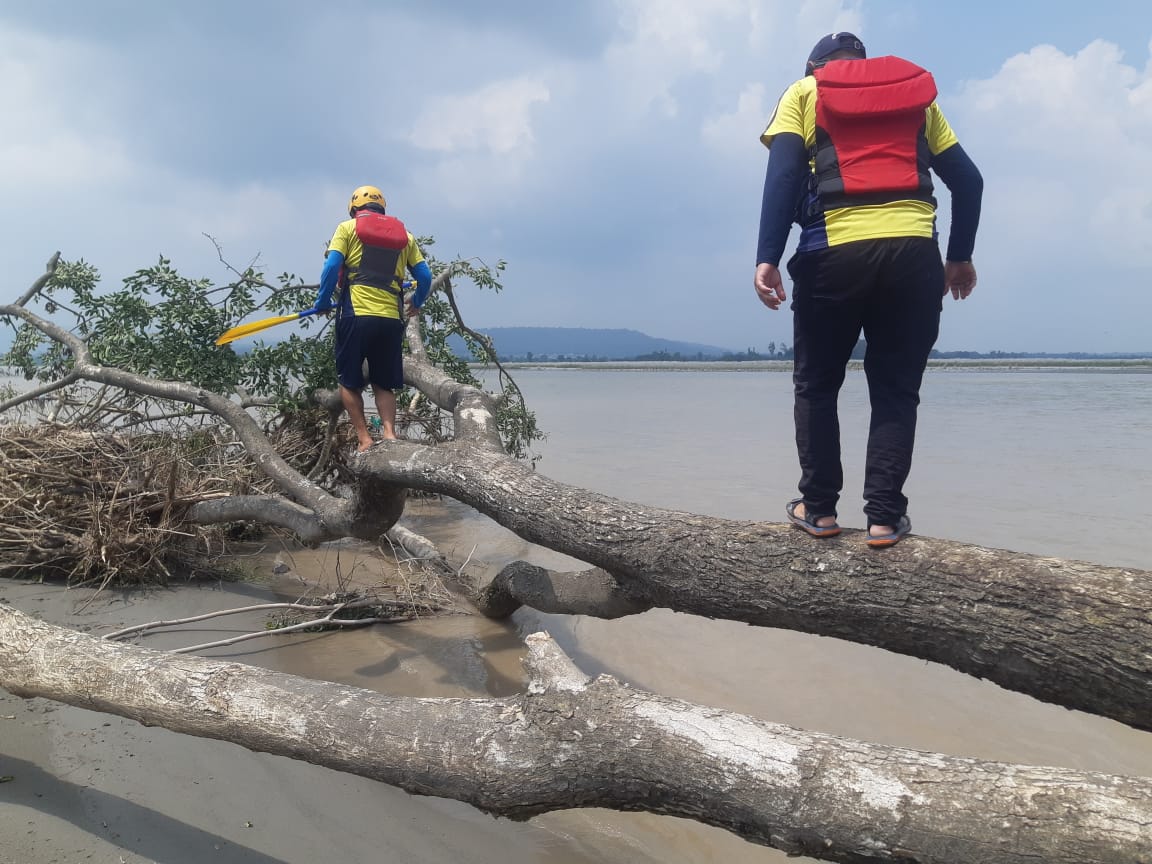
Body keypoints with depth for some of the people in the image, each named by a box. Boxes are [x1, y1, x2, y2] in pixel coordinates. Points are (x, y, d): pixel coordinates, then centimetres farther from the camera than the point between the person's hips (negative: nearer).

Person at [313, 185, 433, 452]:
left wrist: (322, 302, 7)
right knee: (384, 384, 14)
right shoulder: (404, 235, 17)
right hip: (392, 320, 3)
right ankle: (389, 432, -5)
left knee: (349, 382, 9)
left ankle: (364, 438, 0)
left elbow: (332, 266, -4)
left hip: (356, 316, -3)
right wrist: (416, 304, 30)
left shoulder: (348, 228, 8)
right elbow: (425, 276, 13)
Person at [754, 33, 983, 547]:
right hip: (914, 253, 2)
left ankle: (819, 508, 12)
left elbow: (783, 173, -2)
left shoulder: (804, 92, 16)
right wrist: (960, 256, 26)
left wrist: (767, 258, -9)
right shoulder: (919, 92, 25)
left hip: (835, 251, -2)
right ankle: (884, 517, 3)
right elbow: (968, 180, 18)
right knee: (896, 390, 9)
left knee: (816, 386, 13)